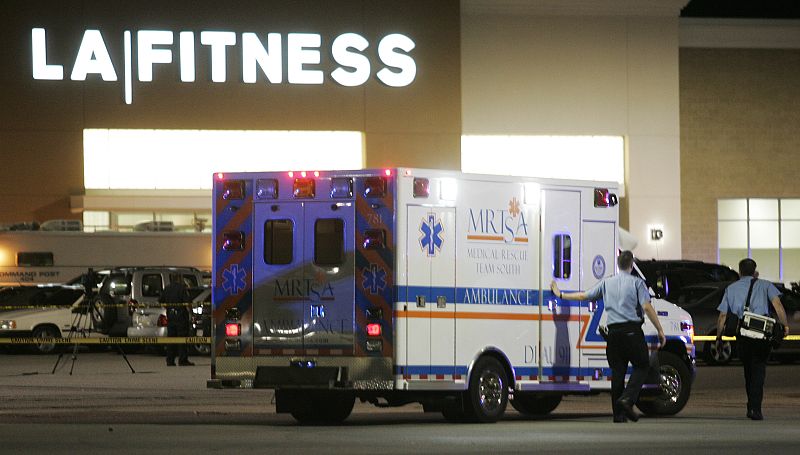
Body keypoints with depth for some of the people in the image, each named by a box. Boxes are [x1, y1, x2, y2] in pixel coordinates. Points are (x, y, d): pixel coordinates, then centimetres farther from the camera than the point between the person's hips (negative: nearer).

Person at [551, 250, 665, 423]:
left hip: (613, 332, 4)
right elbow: (647, 307, -10)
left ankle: (619, 413, 5)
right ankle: (627, 399, -13)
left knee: (617, 370, 8)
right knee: (642, 366, 8)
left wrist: (560, 295, 33)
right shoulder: (637, 282, -1)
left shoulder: (606, 283, 12)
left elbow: (584, 296, 18)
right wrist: (660, 331, -7)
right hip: (632, 331, -4)